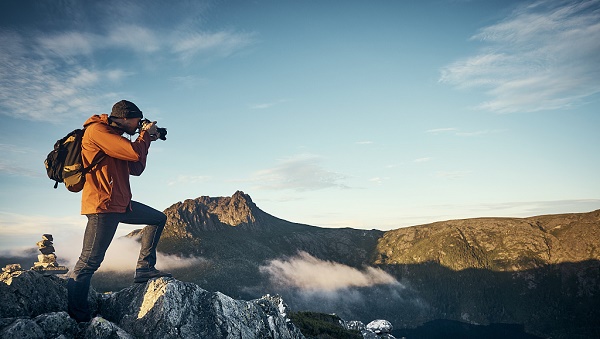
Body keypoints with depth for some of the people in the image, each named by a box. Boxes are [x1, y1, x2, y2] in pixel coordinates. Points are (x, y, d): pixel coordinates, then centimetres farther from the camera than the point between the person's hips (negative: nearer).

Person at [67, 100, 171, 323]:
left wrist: (145, 139, 12)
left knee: (158, 219, 17)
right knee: (89, 263, -6)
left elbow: (136, 169, 18)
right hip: (103, 206, -10)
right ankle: (78, 319, 2)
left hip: (122, 203, 10)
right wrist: (145, 134, -3)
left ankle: (144, 268, 14)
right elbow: (134, 153, -22)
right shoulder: (97, 130, -11)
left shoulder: (115, 135, 18)